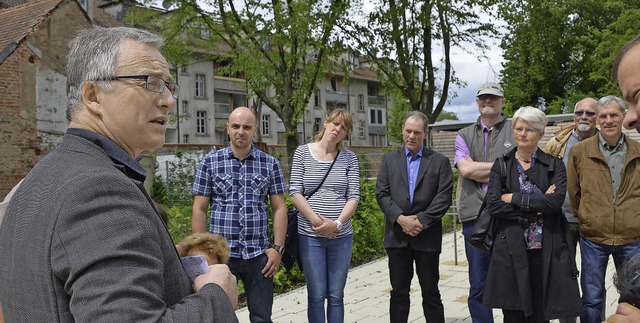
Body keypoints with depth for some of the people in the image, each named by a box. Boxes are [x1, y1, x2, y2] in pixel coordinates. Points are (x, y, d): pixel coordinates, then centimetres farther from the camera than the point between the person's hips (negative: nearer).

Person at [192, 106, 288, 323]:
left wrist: (278, 248, -2)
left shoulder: (270, 164, 4)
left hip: (259, 254, 1)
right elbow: (199, 210, 2)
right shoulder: (209, 163, 1)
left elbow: (279, 208, 5)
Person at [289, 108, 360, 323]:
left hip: (341, 235, 2)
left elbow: (353, 196, 1)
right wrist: (316, 220, -13)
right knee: (316, 296, 5)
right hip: (310, 235, -2)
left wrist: (337, 223, -14)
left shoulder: (349, 158, 5)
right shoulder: (303, 152, 1)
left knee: (336, 295, 10)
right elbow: (295, 191, -3)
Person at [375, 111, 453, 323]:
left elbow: (444, 197, -6)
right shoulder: (389, 159, 8)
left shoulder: (440, 161, 3)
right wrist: (400, 218, -13)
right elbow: (381, 193, 0)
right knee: (399, 291, 10)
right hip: (397, 236, 2)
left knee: (430, 291, 8)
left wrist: (421, 220, -14)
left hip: (427, 236, -1)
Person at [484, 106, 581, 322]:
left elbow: (556, 201, -12)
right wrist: (537, 206, -10)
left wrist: (514, 198, -9)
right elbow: (493, 206, -6)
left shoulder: (555, 166, 6)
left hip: (546, 252, 0)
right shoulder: (501, 166, 7)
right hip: (511, 251, 1)